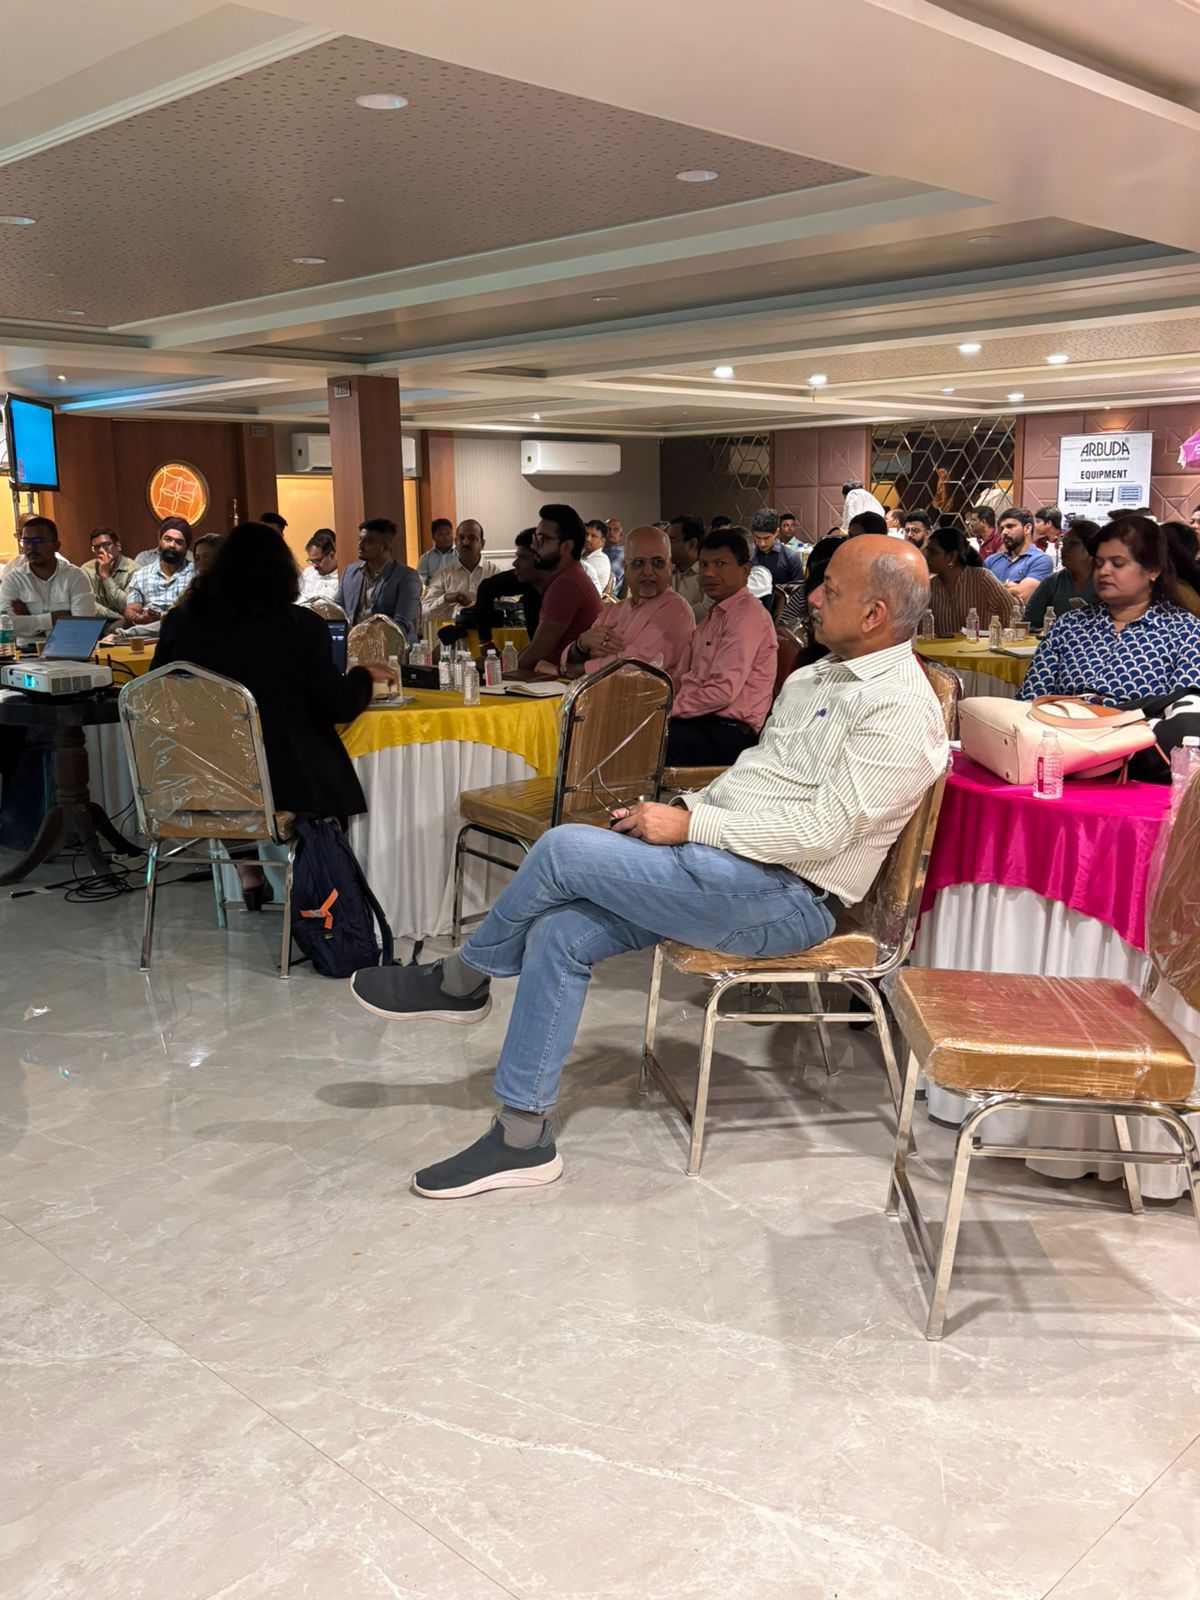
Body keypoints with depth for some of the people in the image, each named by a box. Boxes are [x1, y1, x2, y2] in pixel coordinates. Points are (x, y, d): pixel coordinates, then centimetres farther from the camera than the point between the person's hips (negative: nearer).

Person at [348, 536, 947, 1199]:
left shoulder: (902, 712, -13)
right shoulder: (815, 677, 17)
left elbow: (819, 832, -21)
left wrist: (689, 824, -17)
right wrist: (678, 808, 4)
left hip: (787, 898, -9)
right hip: (728, 866, 9)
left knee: (565, 848, -18)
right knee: (558, 933, -7)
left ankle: (459, 981, 9)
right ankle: (522, 1137, 2)